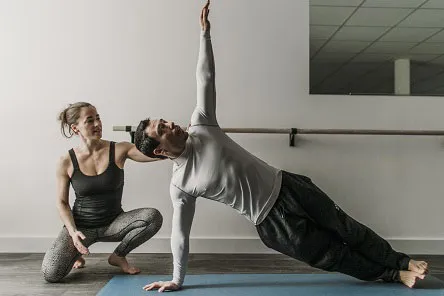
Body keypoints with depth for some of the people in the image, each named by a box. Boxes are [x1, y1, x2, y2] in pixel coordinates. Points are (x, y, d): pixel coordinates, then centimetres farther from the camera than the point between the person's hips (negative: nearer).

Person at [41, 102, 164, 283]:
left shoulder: (119, 150, -10)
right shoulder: (67, 162, -9)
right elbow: (62, 202, -1)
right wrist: (73, 231, -17)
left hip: (113, 223, 1)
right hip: (81, 225, -1)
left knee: (153, 217, -27)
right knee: (50, 274, -23)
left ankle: (119, 255, 0)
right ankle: (76, 252, 15)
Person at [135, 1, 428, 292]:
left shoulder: (201, 126, -2)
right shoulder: (180, 185, -12)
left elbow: (206, 79, 0)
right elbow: (180, 234, -4)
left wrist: (205, 32, -4)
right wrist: (177, 280, 2)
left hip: (286, 185, 4)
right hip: (272, 220, -4)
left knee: (344, 227, 12)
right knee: (331, 253, 6)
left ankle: (401, 262, 32)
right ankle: (392, 273, 30)